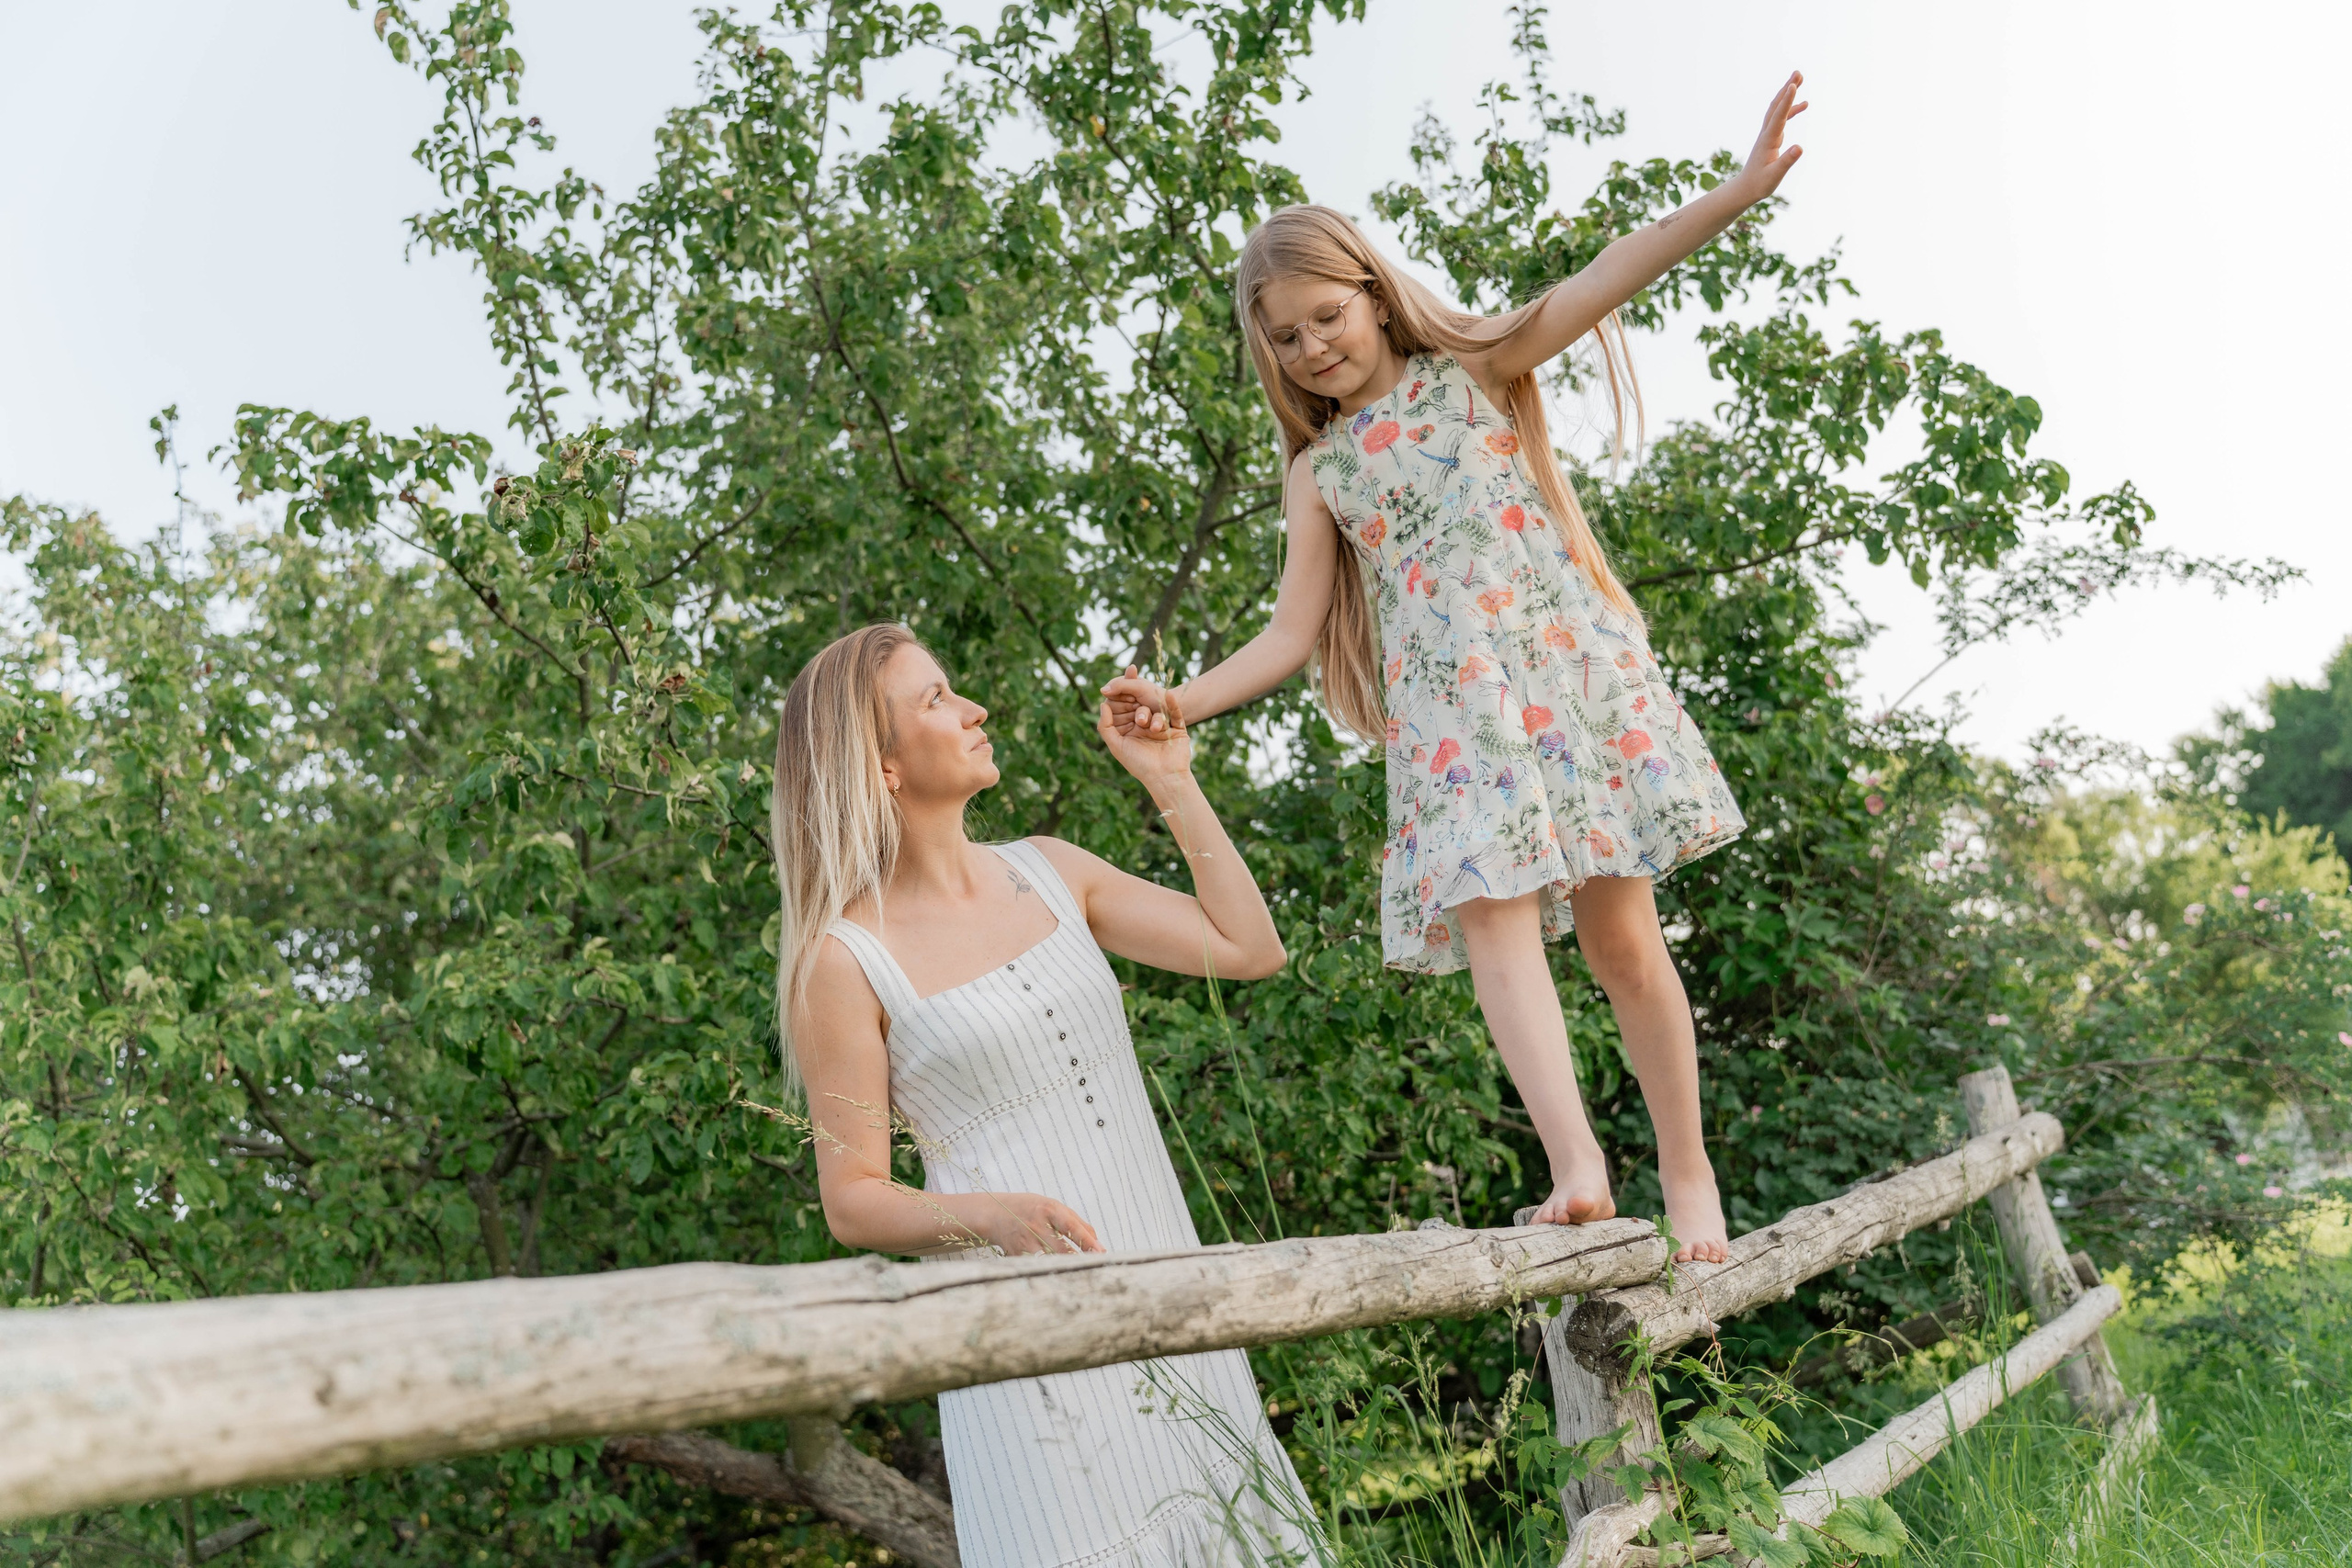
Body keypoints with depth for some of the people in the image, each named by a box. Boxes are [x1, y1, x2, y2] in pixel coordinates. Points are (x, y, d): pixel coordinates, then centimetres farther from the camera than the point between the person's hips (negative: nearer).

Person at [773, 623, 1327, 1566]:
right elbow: (852, 1203, -6)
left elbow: (1250, 949, 6)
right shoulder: (847, 960, -9)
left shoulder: (1048, 871, 7)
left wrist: (1171, 782, 5)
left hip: (1166, 1284, 6)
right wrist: (992, 1216, -24)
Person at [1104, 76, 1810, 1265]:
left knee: (1619, 933, -2)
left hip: (1568, 668, -1)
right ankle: (1575, 1165, -33)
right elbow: (1290, 635, 9)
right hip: (1450, 711, 1)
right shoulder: (1318, 473, 15)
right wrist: (1186, 700, -6)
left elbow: (1600, 283, -2)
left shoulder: (1473, 368, 11)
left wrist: (1736, 193, -14)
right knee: (1490, 909, -22)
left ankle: (1688, 1174, 12)